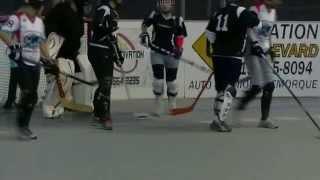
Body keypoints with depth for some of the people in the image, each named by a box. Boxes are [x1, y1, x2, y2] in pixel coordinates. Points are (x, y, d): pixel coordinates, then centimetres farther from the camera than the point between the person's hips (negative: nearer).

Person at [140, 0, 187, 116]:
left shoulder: (178, 20, -2)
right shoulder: (155, 15, 0)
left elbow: (181, 36, 1)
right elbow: (145, 24, 8)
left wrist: (179, 48, -12)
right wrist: (144, 34, -11)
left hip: (171, 54, 0)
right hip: (157, 52, 0)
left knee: (171, 79, 8)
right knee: (158, 78, -7)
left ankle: (172, 105, 25)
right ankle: (158, 105, 6)